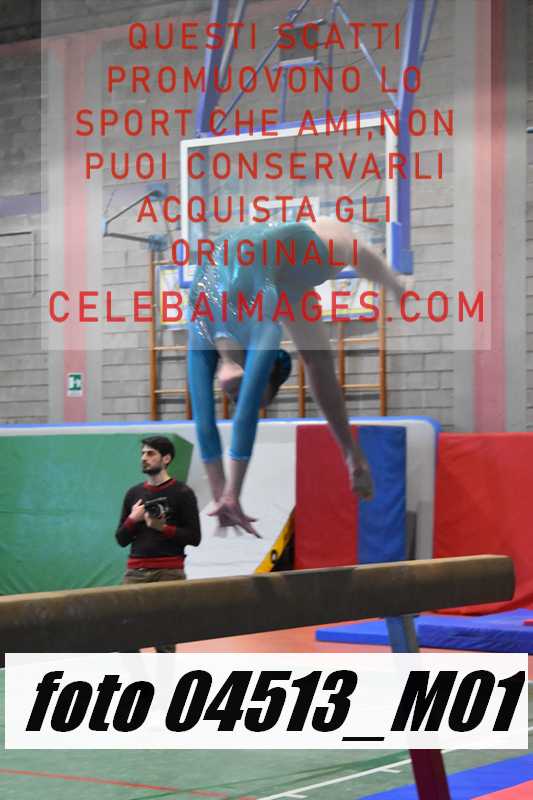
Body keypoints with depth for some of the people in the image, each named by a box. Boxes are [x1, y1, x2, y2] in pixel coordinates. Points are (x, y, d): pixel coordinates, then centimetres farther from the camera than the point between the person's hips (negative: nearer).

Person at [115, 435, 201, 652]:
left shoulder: (181, 493, 1)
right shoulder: (134, 493, 13)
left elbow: (194, 537, -3)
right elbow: (121, 539, 15)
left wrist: (163, 528, -13)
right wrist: (132, 520, -3)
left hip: (169, 572, -4)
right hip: (136, 572, 4)